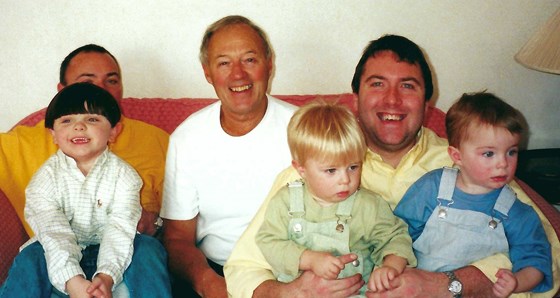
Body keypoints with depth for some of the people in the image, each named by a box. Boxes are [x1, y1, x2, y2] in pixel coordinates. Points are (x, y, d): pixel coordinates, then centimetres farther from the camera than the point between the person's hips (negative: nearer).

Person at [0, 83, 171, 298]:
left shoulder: (123, 175, -7)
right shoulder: (46, 177, -6)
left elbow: (120, 230, -19)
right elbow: (53, 231, -20)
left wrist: (106, 276, -37)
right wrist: (72, 280, -37)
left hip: (109, 261, 0)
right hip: (62, 266, 1)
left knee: (147, 246, -25)